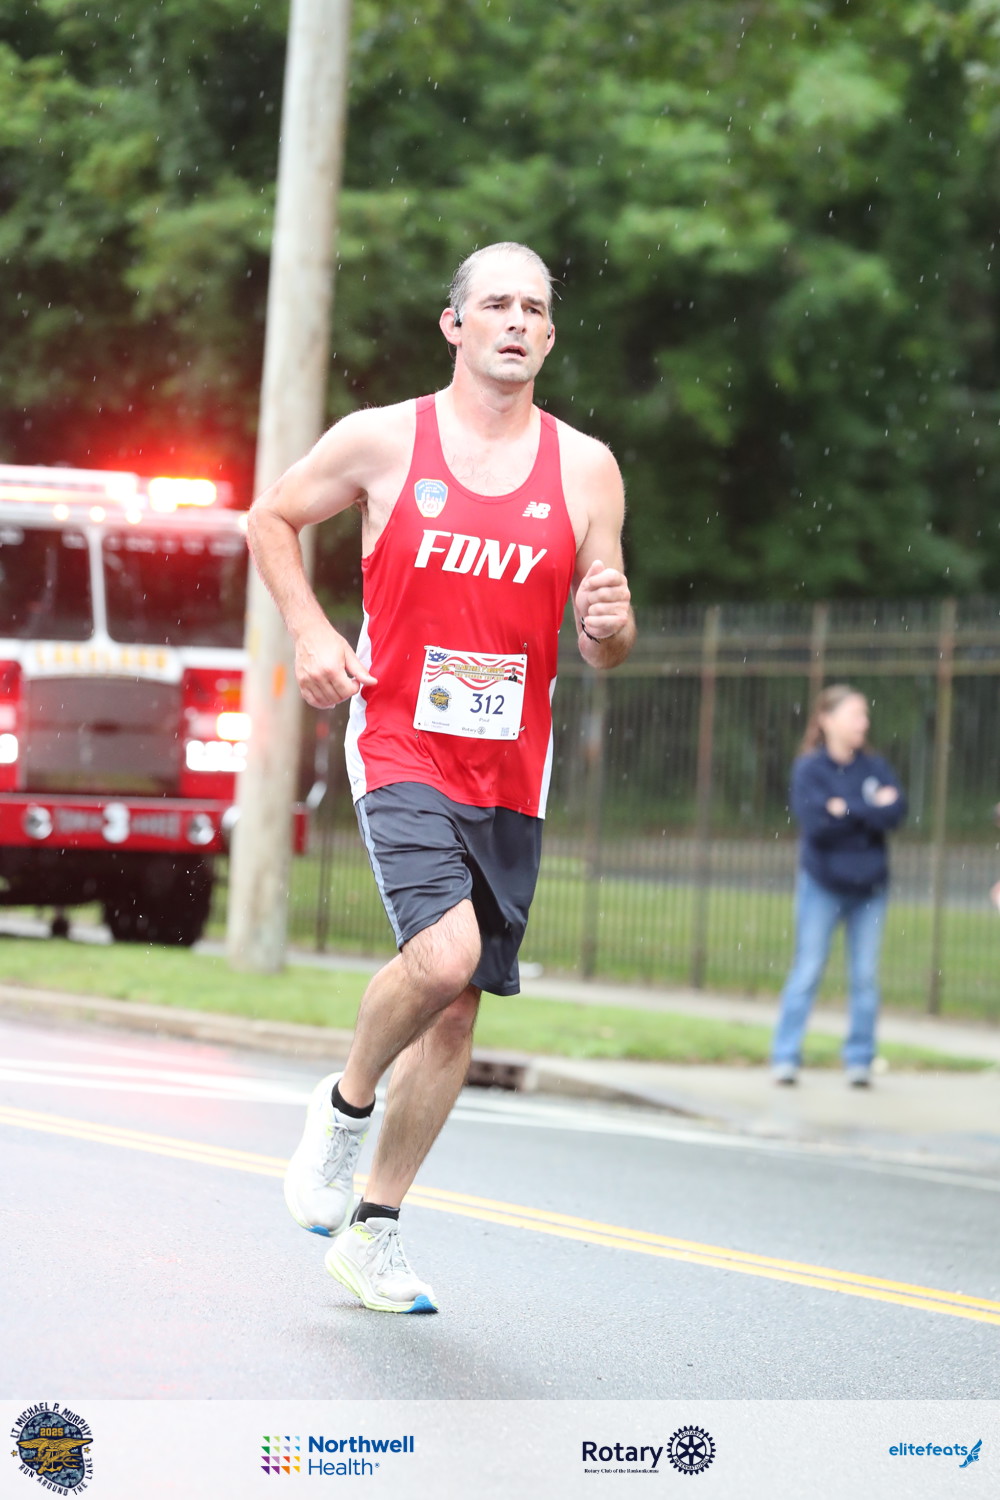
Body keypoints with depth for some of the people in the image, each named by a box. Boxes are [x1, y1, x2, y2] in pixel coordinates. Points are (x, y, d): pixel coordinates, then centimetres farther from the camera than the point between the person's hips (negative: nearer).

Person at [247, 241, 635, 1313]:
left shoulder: (585, 468, 3)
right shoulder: (383, 439, -3)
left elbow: (605, 650, 8)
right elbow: (272, 519, 13)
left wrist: (607, 627, -16)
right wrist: (309, 632, -2)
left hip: (510, 771, 4)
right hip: (400, 747, -4)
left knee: (459, 1007, 7)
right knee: (445, 952, -26)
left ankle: (372, 1227, 22)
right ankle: (344, 1104, 4)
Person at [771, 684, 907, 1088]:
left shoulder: (876, 767, 6)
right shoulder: (809, 768, -4)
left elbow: (896, 812, -9)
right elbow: (815, 822, -18)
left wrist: (846, 809, -15)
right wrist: (871, 810, -13)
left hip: (868, 886, 3)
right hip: (822, 884, -3)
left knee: (865, 976, 4)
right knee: (807, 972, -3)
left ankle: (860, 1059, 10)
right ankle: (785, 1057, 2)